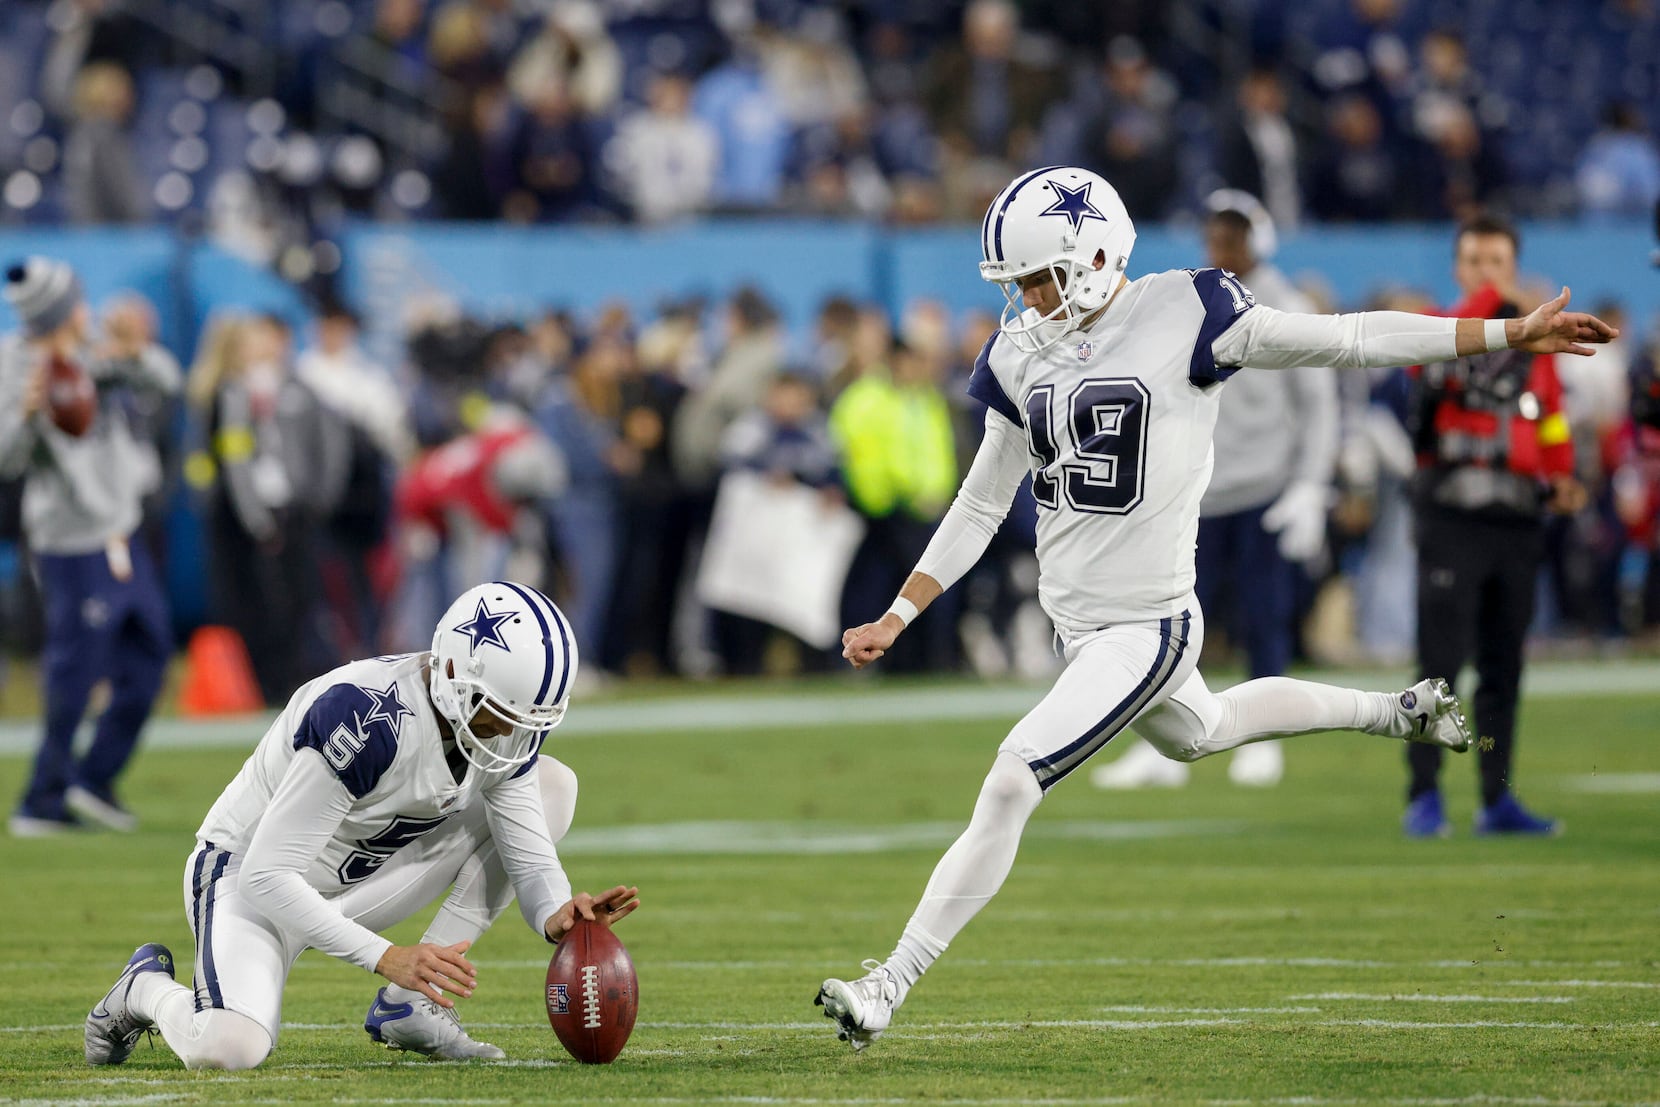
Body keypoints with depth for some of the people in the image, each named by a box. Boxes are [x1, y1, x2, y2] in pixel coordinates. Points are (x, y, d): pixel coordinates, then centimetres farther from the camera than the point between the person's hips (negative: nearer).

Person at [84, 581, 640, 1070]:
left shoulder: (509, 730, -12)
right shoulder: (365, 719, -34)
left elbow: (530, 862, -6)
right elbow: (267, 876, -33)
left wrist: (558, 914, -31)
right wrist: (387, 957, -39)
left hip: (357, 886, 7)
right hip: (250, 874, -7)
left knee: (551, 788, -4)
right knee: (226, 1050, -35)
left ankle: (410, 1007, -6)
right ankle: (149, 989, 5)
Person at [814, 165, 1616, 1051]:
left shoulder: (1182, 318, -14)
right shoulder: (1021, 356, 4)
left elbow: (1348, 341, -10)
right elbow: (981, 506, 13)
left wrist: (1511, 335, -11)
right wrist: (896, 618, 9)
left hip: (1146, 628, -8)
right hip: (1075, 620, 8)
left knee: (1011, 782, -17)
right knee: (1198, 734, 29)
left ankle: (891, 985, -11)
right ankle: (1395, 713, 51)